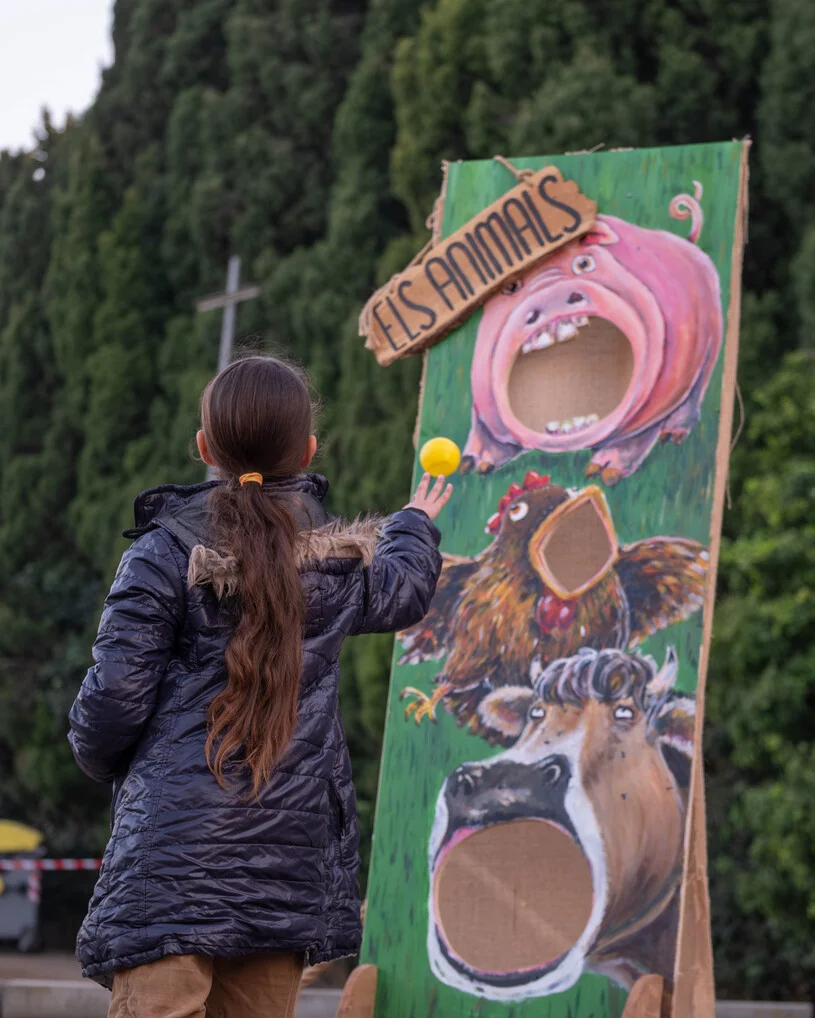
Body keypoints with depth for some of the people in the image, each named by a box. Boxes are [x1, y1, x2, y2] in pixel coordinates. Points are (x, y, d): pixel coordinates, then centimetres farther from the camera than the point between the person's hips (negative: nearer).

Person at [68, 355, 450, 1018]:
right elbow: (403, 592, 33)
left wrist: (99, 756, 15)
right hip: (290, 858, 4)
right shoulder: (339, 558, 10)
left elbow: (117, 692, -7)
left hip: (177, 849, -4)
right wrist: (416, 525, 54)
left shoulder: (167, 553, -4)